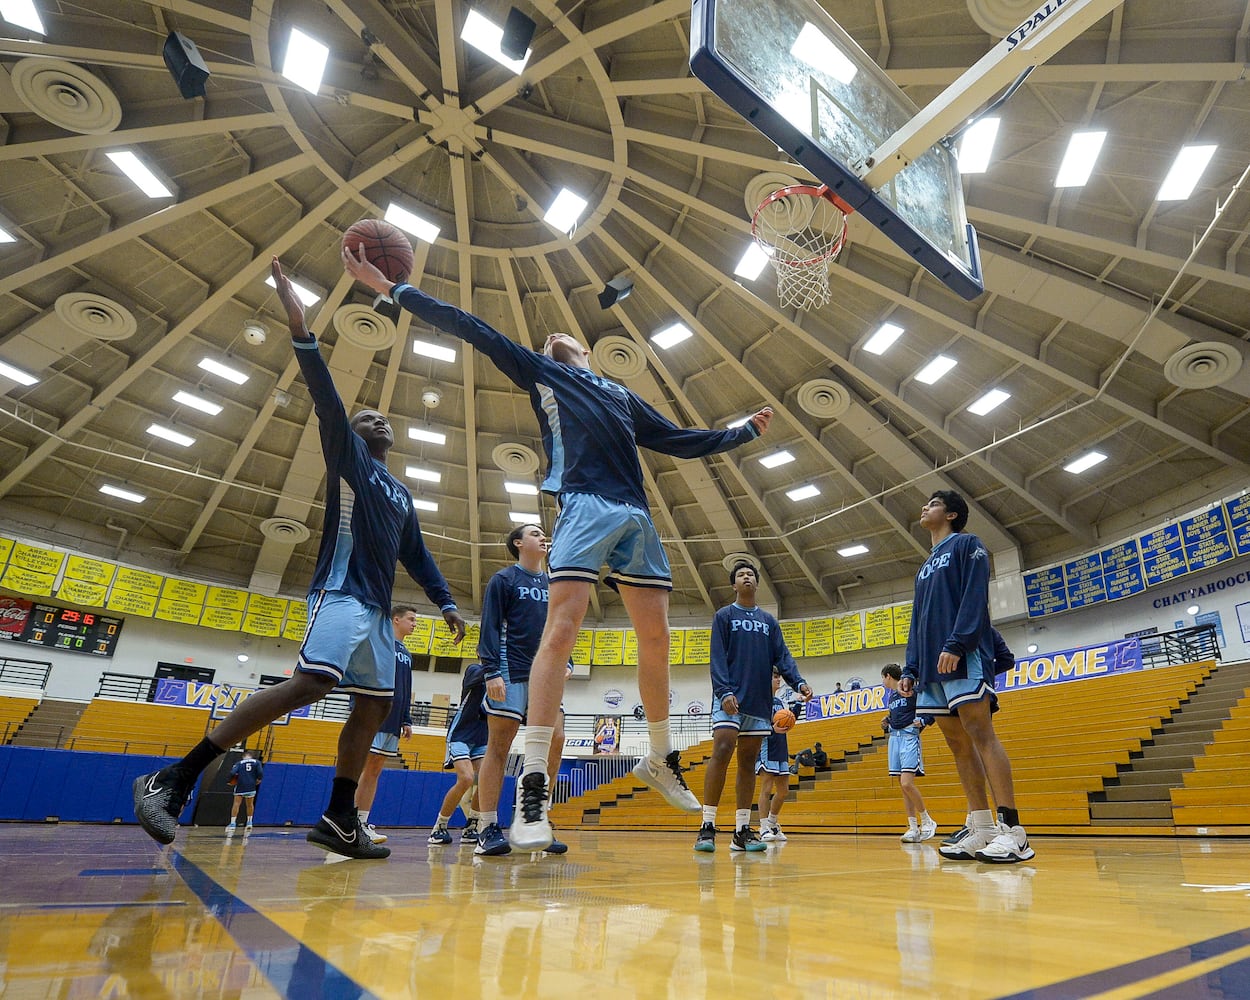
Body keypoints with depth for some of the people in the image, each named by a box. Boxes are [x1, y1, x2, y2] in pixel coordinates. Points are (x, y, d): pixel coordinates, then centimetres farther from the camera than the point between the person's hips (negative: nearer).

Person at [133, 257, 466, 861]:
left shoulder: (401, 494, 25)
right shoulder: (346, 457, 7)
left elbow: (416, 555, 25)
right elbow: (326, 401, -10)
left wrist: (445, 603, 15)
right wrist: (301, 330, -24)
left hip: (376, 607, 8)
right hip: (341, 592, -8)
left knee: (374, 703, 1)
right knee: (311, 682, -25)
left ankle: (339, 821, 6)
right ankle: (171, 781, -18)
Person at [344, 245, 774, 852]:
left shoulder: (623, 396, 32)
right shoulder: (539, 372, 21)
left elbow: (682, 442, 35)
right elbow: (471, 330, 15)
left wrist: (745, 431, 39)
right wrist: (390, 287, 12)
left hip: (637, 516, 5)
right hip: (585, 505, -5)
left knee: (656, 639, 3)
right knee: (561, 629, -17)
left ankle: (660, 758, 21)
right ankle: (532, 787, -13)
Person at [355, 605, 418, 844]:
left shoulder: (406, 654, 20)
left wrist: (406, 720, 17)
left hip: (393, 722, 8)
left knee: (374, 771, 8)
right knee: (361, 768, -7)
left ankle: (362, 823, 12)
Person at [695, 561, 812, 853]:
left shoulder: (769, 621, 20)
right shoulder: (724, 616, 7)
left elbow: (782, 656, 11)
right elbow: (717, 657, -3)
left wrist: (798, 682, -7)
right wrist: (724, 691, -17)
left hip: (760, 700, 4)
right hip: (729, 697, -4)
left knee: (748, 762, 5)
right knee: (722, 752, -16)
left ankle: (742, 830, 9)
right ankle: (707, 826, -12)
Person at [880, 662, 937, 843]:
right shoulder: (890, 696, 18)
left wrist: (923, 721, -22)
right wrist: (886, 726, 9)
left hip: (909, 737, -8)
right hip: (894, 738, 8)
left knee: (907, 783, -17)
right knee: (903, 787, 5)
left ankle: (927, 821, 0)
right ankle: (913, 828, 9)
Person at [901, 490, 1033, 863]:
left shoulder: (967, 545, 5)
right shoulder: (925, 566, 27)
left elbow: (975, 597, -10)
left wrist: (956, 643, -22)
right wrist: (910, 668, 15)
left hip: (964, 657, -8)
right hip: (932, 665, 8)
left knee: (980, 734, -13)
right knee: (957, 741, 4)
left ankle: (1012, 829, -12)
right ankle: (981, 828, 7)